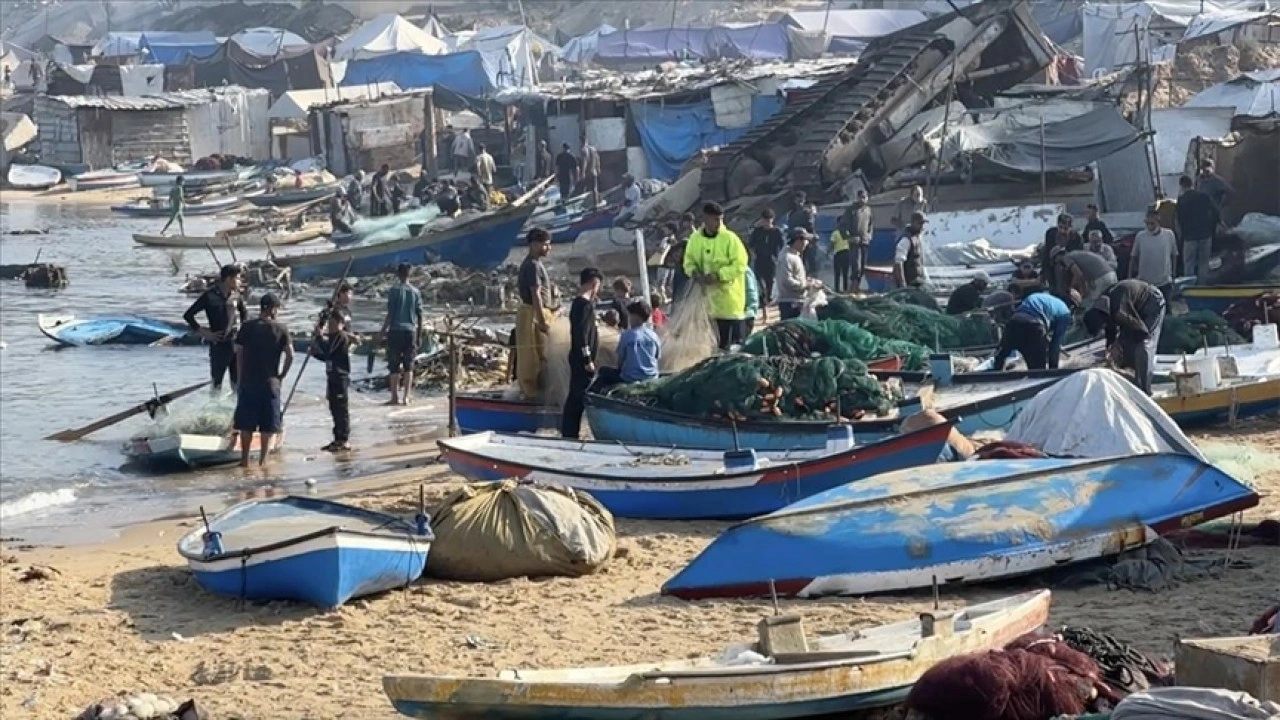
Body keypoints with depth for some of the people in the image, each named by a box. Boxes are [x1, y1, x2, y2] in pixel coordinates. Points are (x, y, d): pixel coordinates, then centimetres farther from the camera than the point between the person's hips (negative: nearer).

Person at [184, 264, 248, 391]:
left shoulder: (235, 295, 4)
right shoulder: (210, 296, -11)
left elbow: (244, 313, 24)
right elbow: (188, 315, -8)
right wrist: (204, 333, -10)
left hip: (235, 342, 5)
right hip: (219, 344, -5)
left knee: (237, 381, 9)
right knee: (216, 382, 3)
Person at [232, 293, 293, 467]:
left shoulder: (247, 327, 0)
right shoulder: (280, 329, -4)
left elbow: (239, 353, 0)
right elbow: (290, 355, -9)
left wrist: (241, 377, 9)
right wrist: (282, 374, 4)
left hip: (248, 381, 1)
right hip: (270, 382, -1)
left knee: (246, 423, 9)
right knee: (268, 424, 8)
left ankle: (244, 459, 10)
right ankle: (263, 459, 8)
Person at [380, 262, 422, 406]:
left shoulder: (394, 290, -5)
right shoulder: (416, 292, 5)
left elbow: (390, 313, -9)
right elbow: (419, 315, 6)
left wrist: (384, 329, 0)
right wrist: (419, 334, 13)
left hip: (396, 330, -3)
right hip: (411, 331, 3)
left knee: (394, 366, 3)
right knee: (408, 366, 7)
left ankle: (395, 397, -1)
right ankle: (406, 397, 3)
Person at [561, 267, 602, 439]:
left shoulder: (578, 303, 14)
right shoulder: (585, 305, -17)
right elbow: (582, 334, -22)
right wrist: (588, 359, -21)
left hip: (578, 358, 10)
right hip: (582, 359, -10)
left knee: (575, 396, 13)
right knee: (584, 396, -8)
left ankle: (568, 433, 17)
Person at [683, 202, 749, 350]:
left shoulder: (729, 238, -10)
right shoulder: (695, 238, 4)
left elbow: (740, 265, -13)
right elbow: (689, 261, 13)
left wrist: (718, 275, -22)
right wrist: (694, 272, -10)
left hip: (729, 294, -4)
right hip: (707, 293, 4)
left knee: (731, 341, -4)